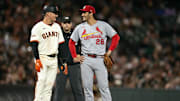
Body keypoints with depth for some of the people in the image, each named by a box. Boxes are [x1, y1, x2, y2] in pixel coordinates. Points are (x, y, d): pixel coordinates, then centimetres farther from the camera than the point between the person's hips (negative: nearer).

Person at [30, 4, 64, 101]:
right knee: (41, 80, -16)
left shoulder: (57, 27, 12)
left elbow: (60, 45, 15)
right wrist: (37, 60, -20)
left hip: (54, 59, 6)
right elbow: (34, 45, -11)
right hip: (42, 58, -6)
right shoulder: (38, 27, -7)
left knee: (50, 83, 3)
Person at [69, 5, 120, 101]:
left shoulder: (103, 25, 4)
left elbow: (116, 37, 7)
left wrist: (109, 51, -1)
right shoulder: (80, 27, 10)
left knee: (104, 87, -7)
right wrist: (75, 57, 9)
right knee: (87, 87, 1)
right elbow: (71, 42, 18)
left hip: (100, 60, -2)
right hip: (85, 60, 2)